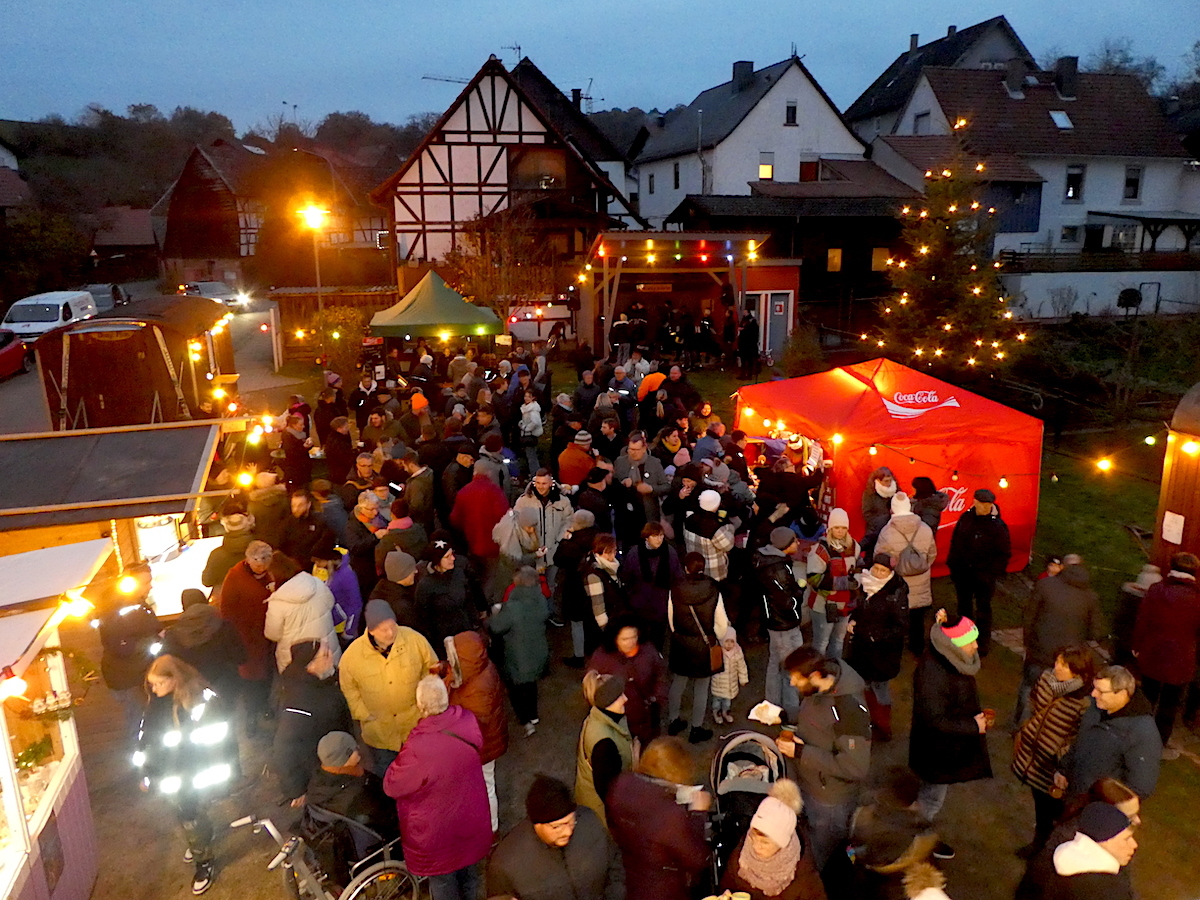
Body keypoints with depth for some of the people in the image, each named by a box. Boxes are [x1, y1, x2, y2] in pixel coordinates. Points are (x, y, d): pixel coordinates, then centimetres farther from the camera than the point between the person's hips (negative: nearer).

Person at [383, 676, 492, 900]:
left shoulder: (419, 748, -38)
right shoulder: (468, 721, -22)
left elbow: (391, 786, -21)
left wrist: (400, 759, -7)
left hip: (437, 831, -5)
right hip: (470, 817, 5)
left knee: (442, 881, 25)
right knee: (469, 871, 32)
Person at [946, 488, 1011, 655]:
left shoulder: (998, 526, -18)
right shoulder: (966, 518, -4)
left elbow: (1004, 554, -14)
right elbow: (955, 542, 7)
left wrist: (991, 574, -17)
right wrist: (952, 564, 7)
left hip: (983, 575, -5)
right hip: (962, 573, 5)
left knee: (983, 609, 10)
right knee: (964, 605, 22)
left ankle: (984, 642, 26)